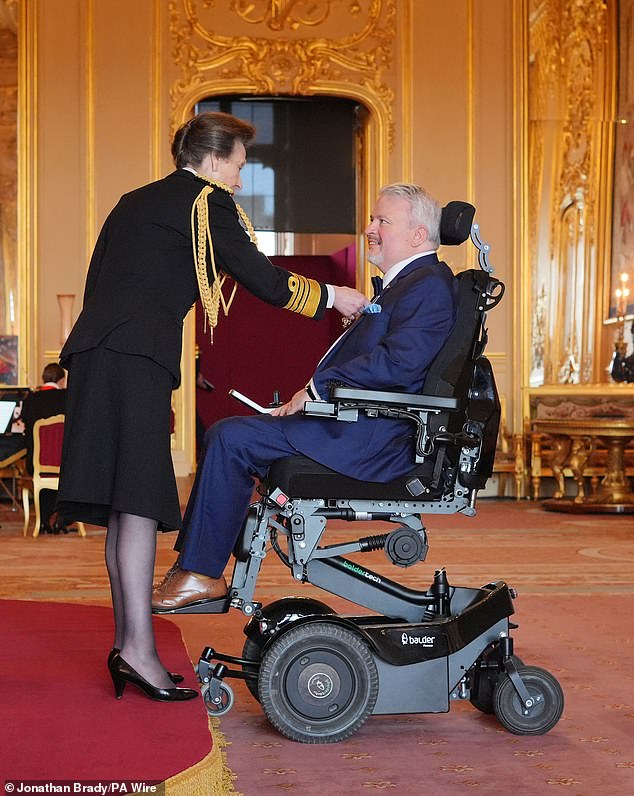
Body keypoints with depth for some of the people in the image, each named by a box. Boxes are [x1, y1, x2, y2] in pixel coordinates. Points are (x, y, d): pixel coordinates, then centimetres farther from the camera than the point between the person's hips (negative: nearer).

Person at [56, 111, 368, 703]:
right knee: (139, 500, -12)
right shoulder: (208, 201, 1)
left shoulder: (133, 203, 26)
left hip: (95, 355, 9)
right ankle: (138, 649, -15)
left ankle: (125, 643, 11)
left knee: (123, 504, 8)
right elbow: (264, 281, -3)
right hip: (137, 360, -9)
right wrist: (332, 296, 10)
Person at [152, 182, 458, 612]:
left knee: (231, 439, -18)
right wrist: (308, 396, 5)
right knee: (226, 436, 12)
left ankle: (202, 574, -10)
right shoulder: (404, 283, 22)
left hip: (373, 440, -11)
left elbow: (399, 363, -26)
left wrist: (317, 388, -18)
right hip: (358, 425, 11)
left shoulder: (430, 287, -11)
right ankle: (195, 560, 9)